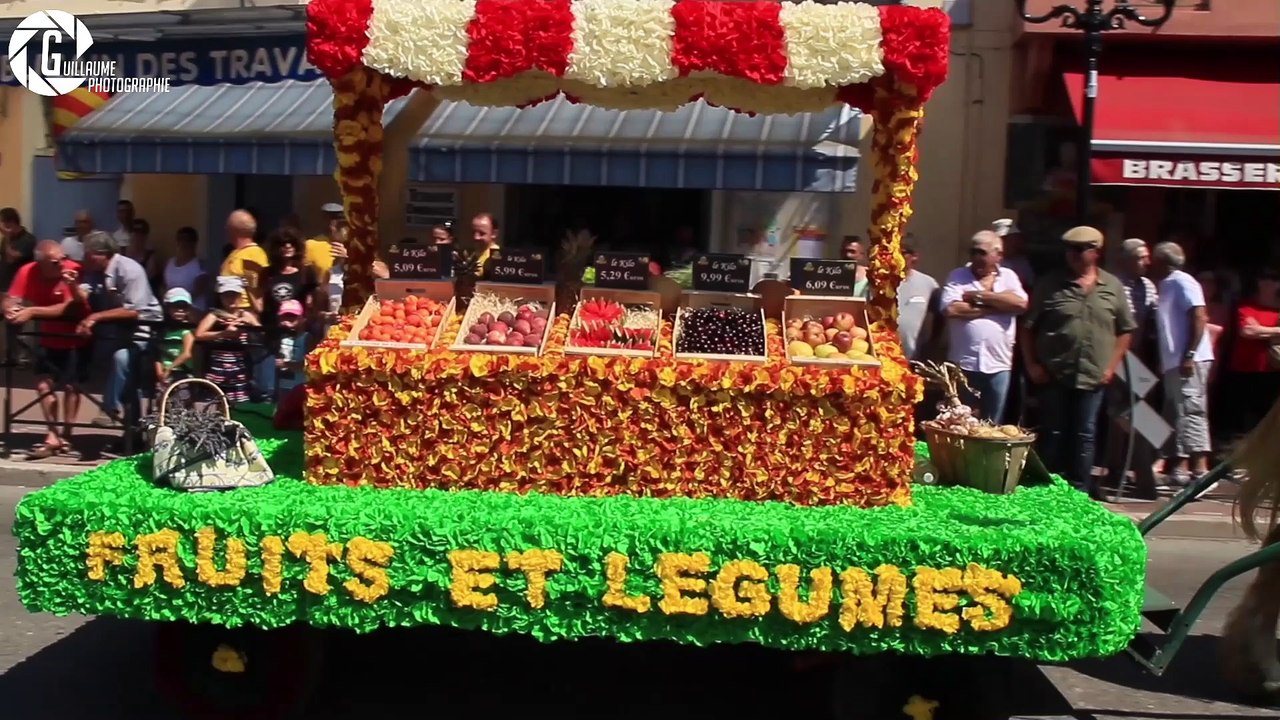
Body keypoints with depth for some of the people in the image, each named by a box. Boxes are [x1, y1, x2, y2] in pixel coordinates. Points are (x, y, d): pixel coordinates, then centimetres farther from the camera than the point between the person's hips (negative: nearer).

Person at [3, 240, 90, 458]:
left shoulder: (73, 271, -24)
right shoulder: (28, 272, -12)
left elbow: (69, 309, -30)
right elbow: (10, 301, -14)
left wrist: (32, 311, -37)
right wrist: (11, 309, -38)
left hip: (76, 339, -4)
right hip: (50, 339, 4)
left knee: (71, 384, -2)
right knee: (44, 383, -3)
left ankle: (65, 435, 8)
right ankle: (53, 436, 1)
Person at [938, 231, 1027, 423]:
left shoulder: (1008, 276, 9)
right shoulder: (958, 276, 4)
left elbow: (1020, 304, -10)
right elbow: (950, 309, -13)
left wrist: (979, 296, -9)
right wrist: (993, 307, -8)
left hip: (998, 364, 2)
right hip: (963, 363, -2)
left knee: (993, 424, 10)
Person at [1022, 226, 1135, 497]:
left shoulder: (1113, 286, 5)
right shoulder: (1050, 284, 0)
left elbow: (1125, 330, 11)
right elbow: (1027, 327, 2)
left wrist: (1112, 366, 3)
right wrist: (1031, 364, -4)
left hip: (1093, 377, 1)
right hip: (1053, 375, -1)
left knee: (1085, 436, 7)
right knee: (1052, 435, 7)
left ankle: (1080, 491, 17)